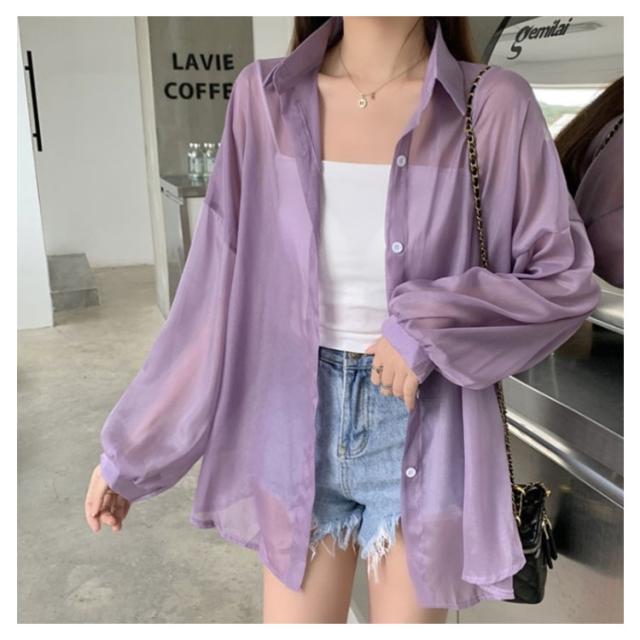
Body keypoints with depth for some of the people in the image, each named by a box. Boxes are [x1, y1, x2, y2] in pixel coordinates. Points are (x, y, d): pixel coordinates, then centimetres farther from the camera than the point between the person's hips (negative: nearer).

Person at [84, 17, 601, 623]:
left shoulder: (492, 104, -10)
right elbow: (213, 290, -2)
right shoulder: (265, 95, -5)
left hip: (422, 430, -1)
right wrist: (129, 448, 1)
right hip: (300, 420, 2)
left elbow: (568, 276, -4)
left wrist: (432, 326, -20)